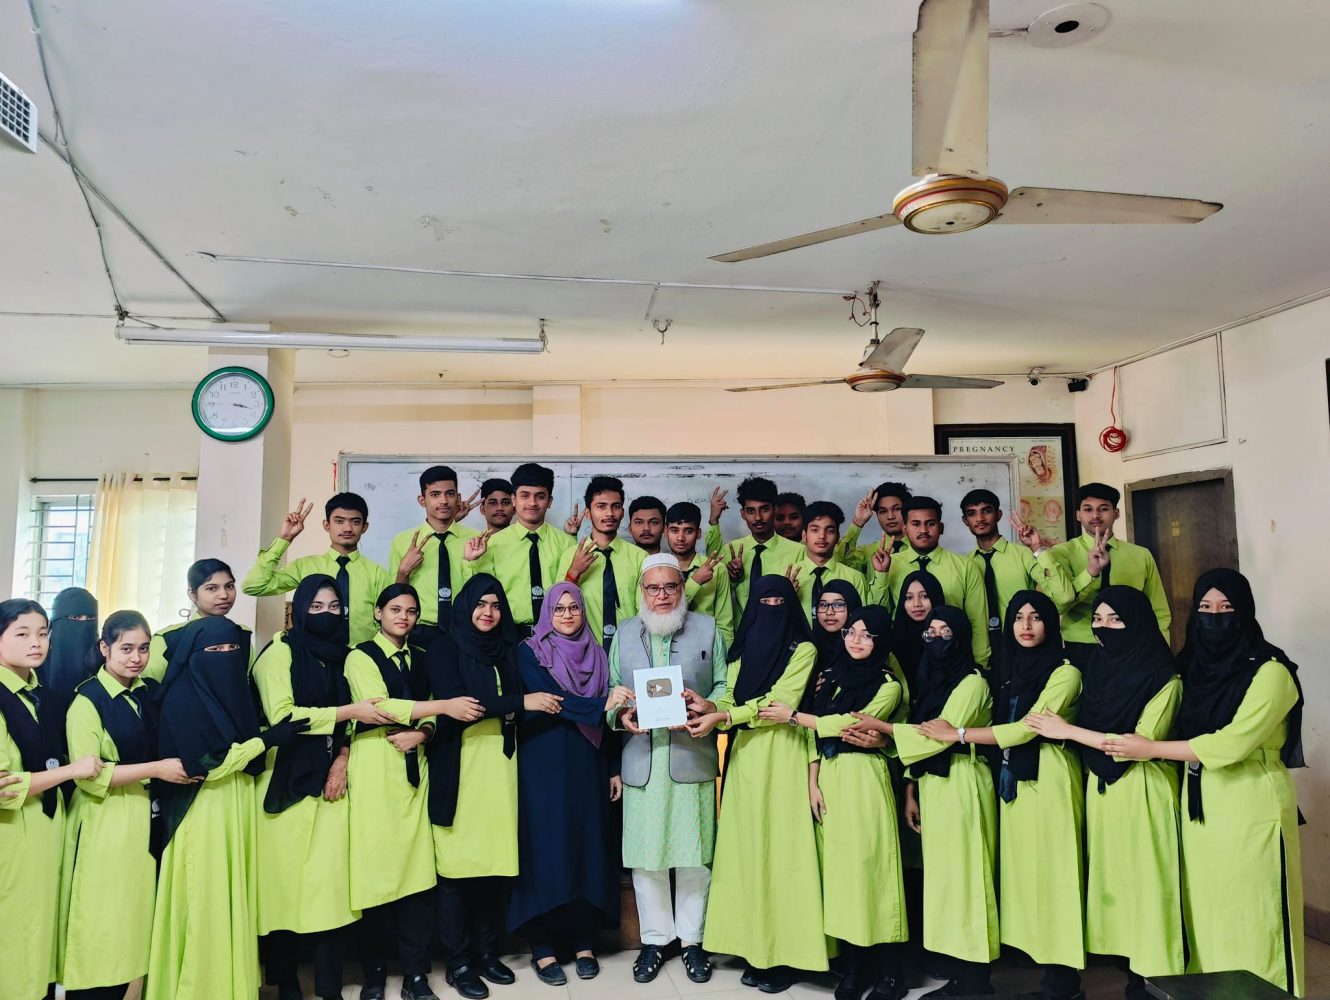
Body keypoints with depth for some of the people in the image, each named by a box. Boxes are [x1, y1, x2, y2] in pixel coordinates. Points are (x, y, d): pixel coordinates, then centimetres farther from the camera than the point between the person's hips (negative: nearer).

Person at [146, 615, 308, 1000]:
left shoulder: (237, 690, 8)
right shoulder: (181, 699, -14)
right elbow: (205, 766, -19)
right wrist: (268, 739, -19)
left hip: (238, 810, 7)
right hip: (203, 816, -7)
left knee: (233, 898, 14)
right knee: (203, 903, 2)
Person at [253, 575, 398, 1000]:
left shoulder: (341, 656, 13)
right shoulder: (281, 650, -4)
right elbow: (280, 714, -16)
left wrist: (343, 758, -3)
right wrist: (349, 711, -16)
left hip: (331, 778, 4)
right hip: (288, 780, -4)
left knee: (331, 880, 0)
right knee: (286, 881, 2)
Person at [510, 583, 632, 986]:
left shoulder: (596, 653, 11)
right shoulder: (530, 652, -2)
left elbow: (606, 719, 12)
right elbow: (548, 698, -17)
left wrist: (614, 769, 8)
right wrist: (601, 704, -29)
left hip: (588, 764, 4)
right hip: (544, 765, -4)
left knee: (589, 848, 6)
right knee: (547, 849, -1)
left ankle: (585, 942, 17)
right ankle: (543, 948, 10)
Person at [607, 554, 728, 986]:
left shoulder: (707, 628, 7)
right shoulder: (624, 634, 13)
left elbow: (724, 687, 3)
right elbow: (611, 689, 9)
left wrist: (706, 705, -16)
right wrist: (620, 715, -10)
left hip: (693, 759, -1)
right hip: (641, 760, 1)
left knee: (694, 853, 6)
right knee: (645, 853, 6)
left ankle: (692, 939, 23)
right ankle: (654, 938, 23)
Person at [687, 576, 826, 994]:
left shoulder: (803, 650, -2)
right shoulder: (742, 649, 16)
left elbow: (778, 703, -11)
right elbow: (732, 700, 9)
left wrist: (720, 717, -16)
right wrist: (710, 706, -14)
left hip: (781, 756, -5)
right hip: (744, 755, 5)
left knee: (780, 847, -2)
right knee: (747, 848, 6)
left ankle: (784, 954, 7)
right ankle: (756, 949, 14)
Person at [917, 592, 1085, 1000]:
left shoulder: (1064, 672, -6)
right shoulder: (1013, 670, 16)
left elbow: (1027, 728, -13)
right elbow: (1002, 724, 9)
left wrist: (957, 734, -11)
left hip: (1048, 779, -6)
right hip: (1013, 778, 6)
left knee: (1050, 869, -3)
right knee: (1021, 868, 6)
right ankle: (1040, 957, 15)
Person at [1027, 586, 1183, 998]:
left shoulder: (1163, 678, -11)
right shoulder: (1099, 666, 8)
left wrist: (1066, 731, -14)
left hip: (1142, 792, -6)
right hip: (1101, 788, 6)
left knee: (1143, 879, -1)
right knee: (1111, 877, 9)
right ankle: (1129, 964, 21)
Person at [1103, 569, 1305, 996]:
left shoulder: (1268, 670, -11)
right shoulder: (1193, 666, 10)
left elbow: (1233, 742, -19)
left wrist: (1152, 749, -15)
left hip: (1251, 806, -6)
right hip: (1201, 803, 6)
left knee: (1252, 915, 2)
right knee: (1206, 909, 11)